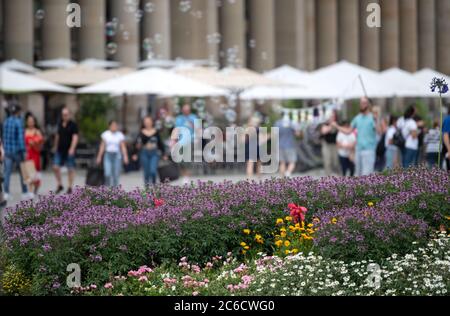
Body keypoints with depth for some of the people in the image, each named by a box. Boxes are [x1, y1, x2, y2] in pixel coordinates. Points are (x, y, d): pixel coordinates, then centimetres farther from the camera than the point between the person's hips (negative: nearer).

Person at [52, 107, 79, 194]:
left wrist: (72, 148, -26)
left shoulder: (73, 125, -7)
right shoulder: (60, 124, 11)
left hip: (69, 151, -5)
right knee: (55, 167, -2)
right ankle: (60, 185, 13)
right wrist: (55, 147, 25)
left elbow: (75, 137, -15)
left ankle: (70, 188, 9)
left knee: (71, 169, 1)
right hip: (60, 150, 5)